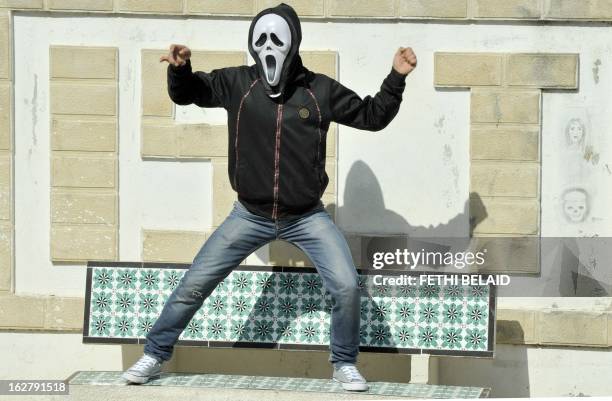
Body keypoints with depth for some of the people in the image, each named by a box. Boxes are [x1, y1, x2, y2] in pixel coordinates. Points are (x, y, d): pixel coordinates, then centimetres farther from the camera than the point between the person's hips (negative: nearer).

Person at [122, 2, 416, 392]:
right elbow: (185, 94, 6)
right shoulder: (238, 83, -6)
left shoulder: (321, 90, -8)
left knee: (346, 286, -12)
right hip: (250, 216, 1)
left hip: (308, 217, -1)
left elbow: (373, 116, 3)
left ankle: (345, 364, 10)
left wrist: (396, 79, -10)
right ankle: (155, 355, 18)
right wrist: (180, 68, -15)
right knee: (194, 285, 1)